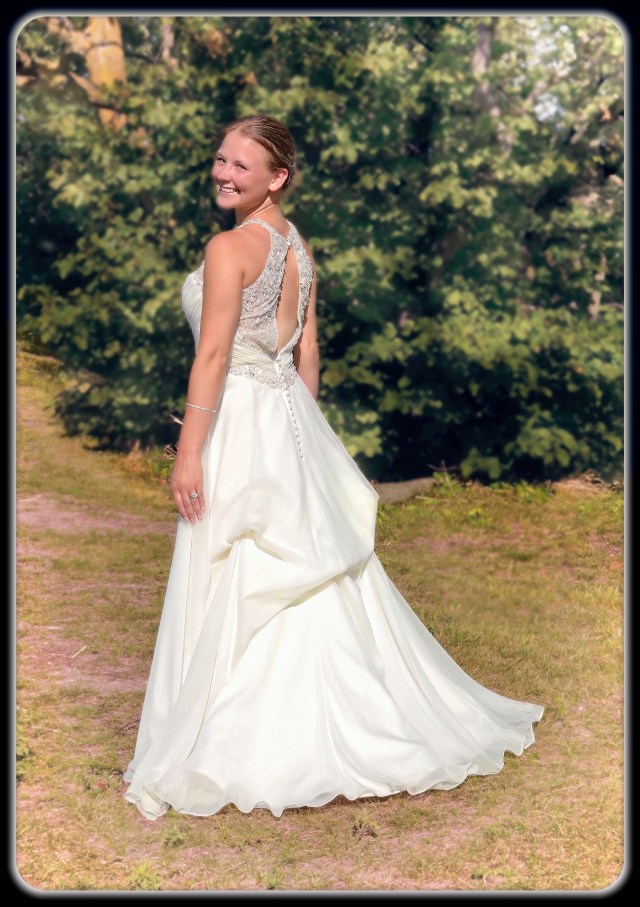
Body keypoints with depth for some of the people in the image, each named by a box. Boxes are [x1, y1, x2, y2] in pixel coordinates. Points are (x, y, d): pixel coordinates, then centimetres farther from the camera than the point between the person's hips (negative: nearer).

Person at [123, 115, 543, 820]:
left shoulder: (229, 247, -14)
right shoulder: (297, 245, 12)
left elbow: (213, 354, -19)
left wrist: (188, 451, -18)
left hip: (240, 424, -9)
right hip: (291, 419, 9)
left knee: (234, 587, -2)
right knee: (315, 578, 15)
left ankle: (244, 752, 7)